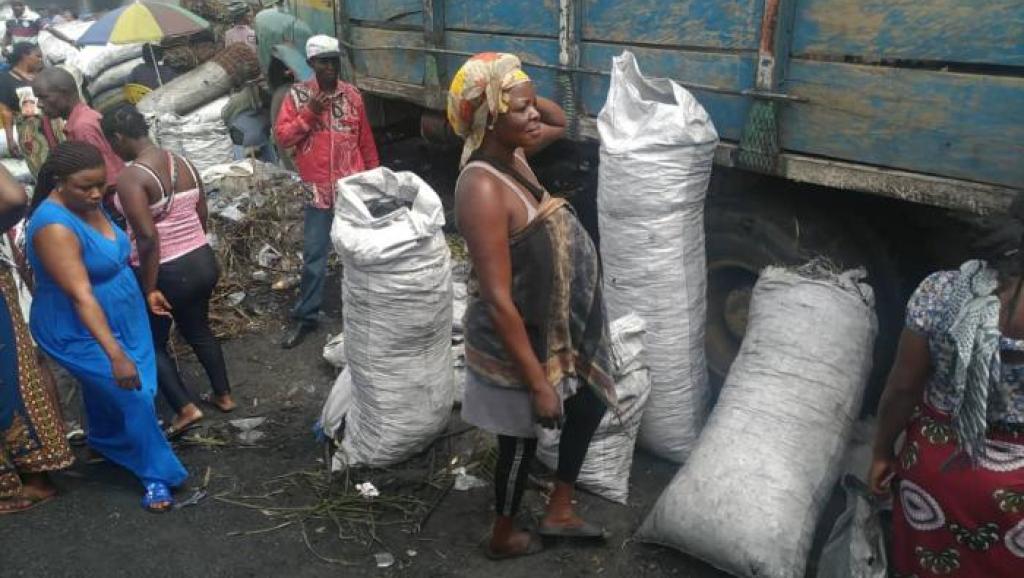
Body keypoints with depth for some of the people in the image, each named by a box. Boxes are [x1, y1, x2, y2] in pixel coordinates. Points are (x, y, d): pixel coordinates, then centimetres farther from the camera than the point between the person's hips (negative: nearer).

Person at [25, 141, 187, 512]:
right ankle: (157, 475, 12)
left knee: (105, 389, 25)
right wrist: (116, 355, -39)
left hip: (121, 319, 8)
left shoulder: (88, 203, -3)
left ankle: (106, 443, 51)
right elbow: (81, 295, -36)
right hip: (81, 332, -8)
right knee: (135, 398, -4)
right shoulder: (55, 227, -31)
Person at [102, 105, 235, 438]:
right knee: (198, 329, 26)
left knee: (152, 342, 16)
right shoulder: (183, 164, 2)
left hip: (166, 272, -7)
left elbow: (147, 237, -27)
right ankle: (224, 395, 37)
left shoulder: (131, 176, -20)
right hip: (203, 261, 7)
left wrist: (149, 289, -19)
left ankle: (185, 408, 11)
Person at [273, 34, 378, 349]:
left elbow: (366, 142, 9)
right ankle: (305, 317, 15)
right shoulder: (297, 95, -2)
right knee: (313, 255, 3)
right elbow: (282, 137, -7)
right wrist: (309, 113, -17)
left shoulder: (352, 95, 4)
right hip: (317, 190, -1)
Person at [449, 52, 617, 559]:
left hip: (552, 329, 9)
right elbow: (498, 301, -30)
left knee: (591, 404, 24)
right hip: (517, 342, -9)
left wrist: (521, 94, -2)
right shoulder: (483, 189, -30)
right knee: (520, 443, 13)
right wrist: (537, 383, -24)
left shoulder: (512, 154, -2)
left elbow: (560, 122, 20)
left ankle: (559, 511, 42)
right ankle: (503, 538, 42)